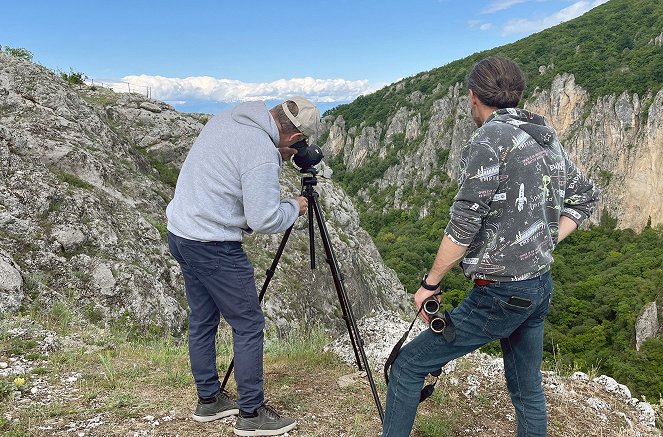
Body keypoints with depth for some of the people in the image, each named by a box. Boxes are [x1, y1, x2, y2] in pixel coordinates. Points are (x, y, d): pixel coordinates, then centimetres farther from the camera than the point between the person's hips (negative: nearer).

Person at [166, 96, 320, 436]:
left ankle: (208, 400, 33)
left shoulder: (226, 118, 6)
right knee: (249, 325, 3)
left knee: (202, 320, 19)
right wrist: (294, 207, -3)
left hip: (179, 233, 10)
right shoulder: (262, 152, -21)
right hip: (213, 247, -10)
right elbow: (264, 219, -20)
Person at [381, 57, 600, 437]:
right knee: (528, 390, 22)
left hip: (499, 294, -8)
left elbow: (464, 226, -20)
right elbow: (586, 196, 18)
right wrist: (543, 242, 12)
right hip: (541, 287, 9)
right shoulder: (548, 137, 8)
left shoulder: (489, 140, -16)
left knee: (408, 366, 2)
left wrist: (430, 284, -10)